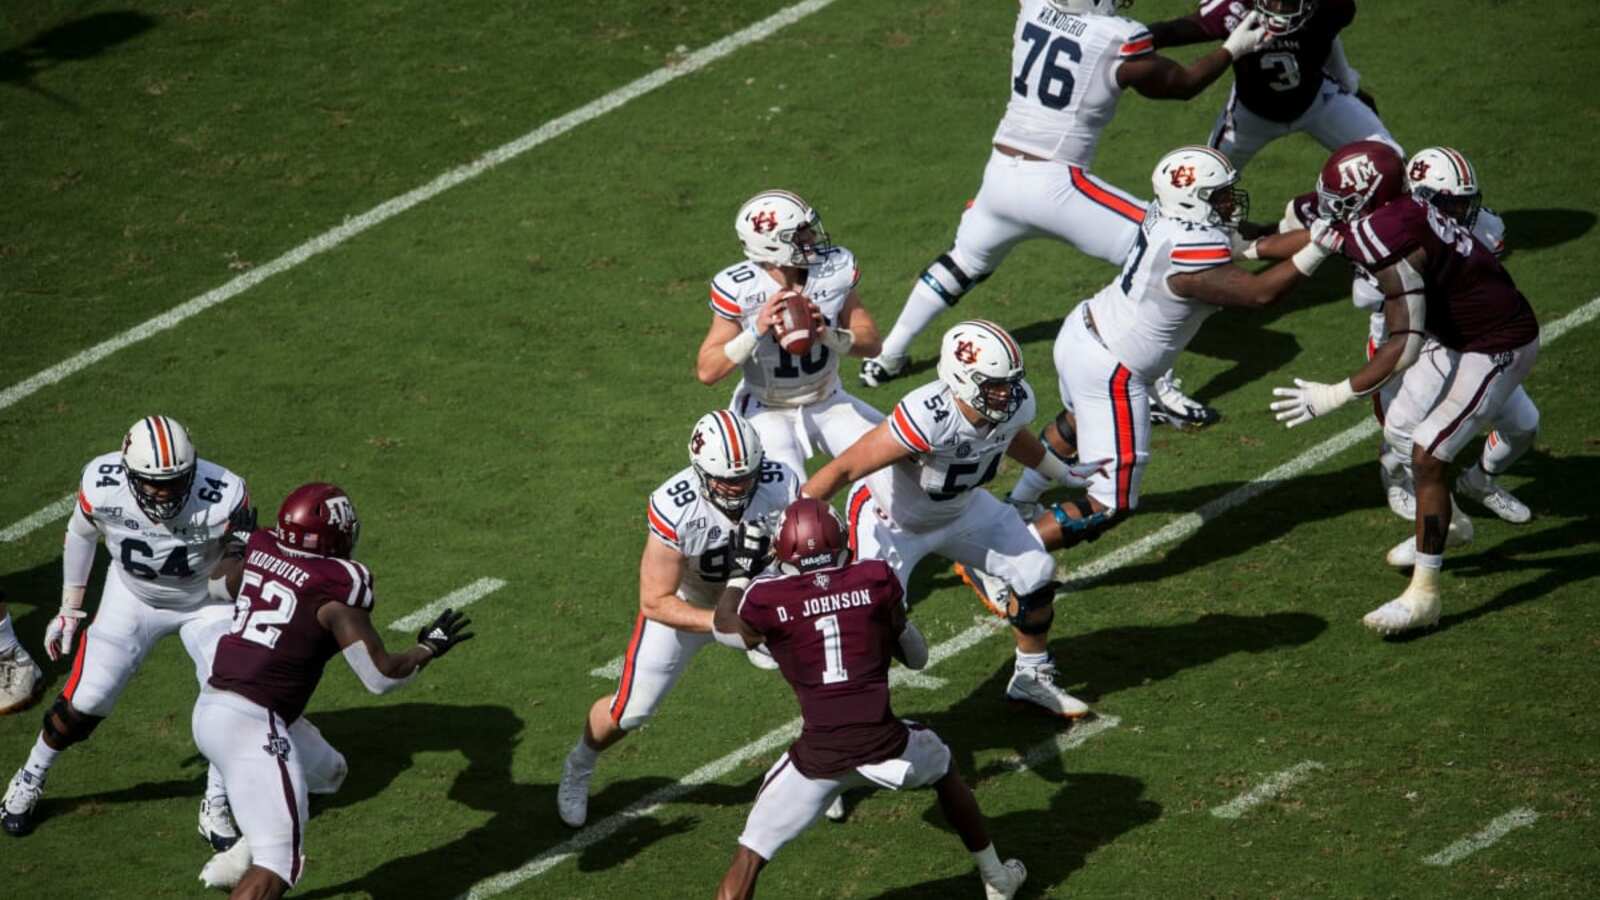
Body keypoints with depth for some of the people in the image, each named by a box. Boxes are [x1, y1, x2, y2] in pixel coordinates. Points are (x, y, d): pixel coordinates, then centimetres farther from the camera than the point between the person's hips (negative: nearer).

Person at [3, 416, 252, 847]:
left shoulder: (222, 499, -36)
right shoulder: (101, 485, -31)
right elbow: (80, 536, -6)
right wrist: (69, 611, 3)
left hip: (207, 601, -1)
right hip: (133, 597, 1)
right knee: (85, 702, 0)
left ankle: (217, 809, 11)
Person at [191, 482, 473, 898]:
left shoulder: (259, 554, 7)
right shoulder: (337, 587, -13)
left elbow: (220, 582, 31)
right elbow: (382, 675, -11)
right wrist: (429, 648, 7)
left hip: (211, 707, 9)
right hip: (250, 723, -9)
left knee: (325, 770, 31)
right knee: (279, 862, -9)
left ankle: (234, 862, 32)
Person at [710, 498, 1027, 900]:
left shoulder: (768, 599, -4)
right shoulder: (875, 580, 1)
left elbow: (724, 628, 20)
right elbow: (916, 656, 15)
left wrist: (740, 576, 35)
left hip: (818, 757, -2)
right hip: (885, 745, 2)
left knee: (750, 855, 7)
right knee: (944, 771, 35)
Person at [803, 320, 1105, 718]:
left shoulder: (1016, 404, -22)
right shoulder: (927, 419, -44)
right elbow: (844, 468, -36)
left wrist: (1064, 473, 21)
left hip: (961, 509, 7)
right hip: (891, 519, -7)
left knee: (1035, 573, 5)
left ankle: (1032, 678, 29)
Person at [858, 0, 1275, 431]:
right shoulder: (1116, 40, -16)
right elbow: (1182, 84, 1)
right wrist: (1233, 49, 14)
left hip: (1001, 172, 6)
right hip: (1056, 185, -6)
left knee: (963, 263, 32)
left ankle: (888, 357, 41)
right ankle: (1161, 389, -1)